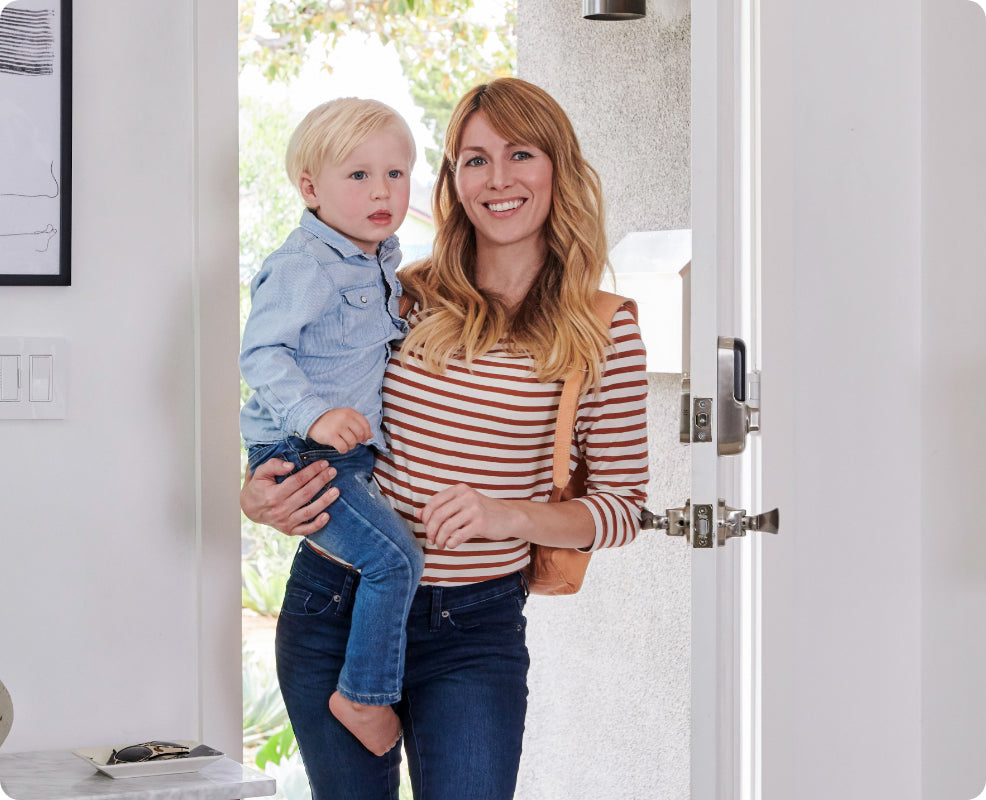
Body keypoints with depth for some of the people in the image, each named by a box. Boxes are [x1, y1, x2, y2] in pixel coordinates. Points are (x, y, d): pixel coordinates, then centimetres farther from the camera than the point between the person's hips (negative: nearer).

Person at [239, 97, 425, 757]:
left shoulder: (380, 258, 10)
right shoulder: (304, 265, -19)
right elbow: (262, 352, -25)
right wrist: (315, 414, -36)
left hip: (357, 445, 10)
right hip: (300, 454, -10)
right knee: (394, 555, -20)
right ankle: (362, 695, -8)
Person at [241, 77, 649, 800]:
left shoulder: (605, 333, -4)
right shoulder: (404, 297, 1)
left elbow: (622, 506, -2)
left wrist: (505, 514, -18)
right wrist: (261, 495, -7)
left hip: (474, 631, -2)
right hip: (333, 605, 2)